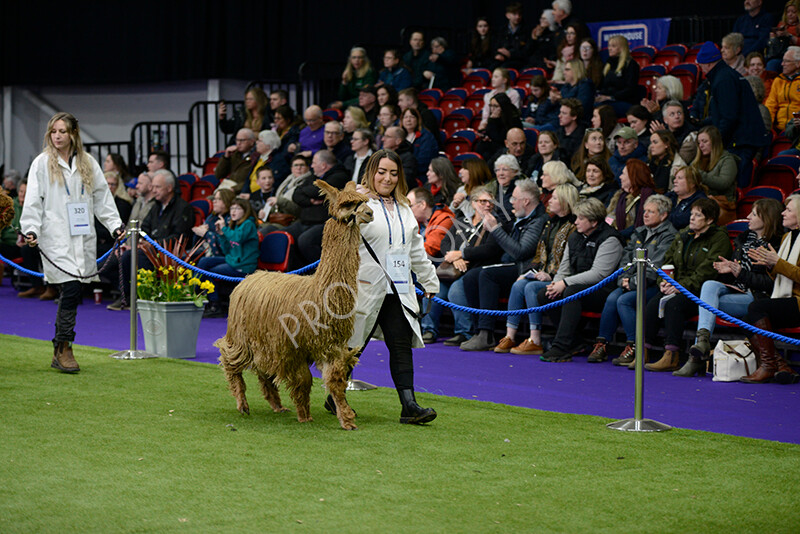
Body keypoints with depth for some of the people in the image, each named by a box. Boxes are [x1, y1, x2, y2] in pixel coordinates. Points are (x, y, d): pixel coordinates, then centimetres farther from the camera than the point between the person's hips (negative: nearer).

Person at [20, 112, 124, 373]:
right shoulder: (42, 163, 3)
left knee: (73, 293, 3)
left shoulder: (88, 163, 13)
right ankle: (64, 348, -6)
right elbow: (33, 201, -1)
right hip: (56, 238, -4)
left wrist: (115, 225, 8)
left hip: (83, 238, 4)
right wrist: (31, 229, -13)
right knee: (70, 289, -15)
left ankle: (60, 351, 13)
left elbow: (102, 197, 16)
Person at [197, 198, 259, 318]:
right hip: (231, 259, 9)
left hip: (243, 266, -9)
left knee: (208, 272, -12)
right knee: (203, 261, 0)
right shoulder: (234, 225, 16)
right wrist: (221, 234, 3)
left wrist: (224, 228, -18)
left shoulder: (248, 224, -10)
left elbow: (238, 238, -32)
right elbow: (227, 251, 15)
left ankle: (214, 307, -6)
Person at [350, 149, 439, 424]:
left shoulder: (403, 208, 18)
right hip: (365, 289, -5)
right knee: (352, 345, 4)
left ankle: (409, 406, -10)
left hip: (397, 291, 6)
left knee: (402, 344, -4)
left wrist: (429, 280, 28)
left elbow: (416, 249, 27)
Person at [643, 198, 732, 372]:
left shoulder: (719, 238, -4)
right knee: (653, 303, -22)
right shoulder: (683, 235, 19)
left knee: (674, 304, -32)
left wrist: (682, 286, -21)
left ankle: (671, 357, -33)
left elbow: (707, 271, -15)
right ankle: (642, 351, -25)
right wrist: (664, 281, -3)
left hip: (701, 291, -6)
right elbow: (669, 259, 18)